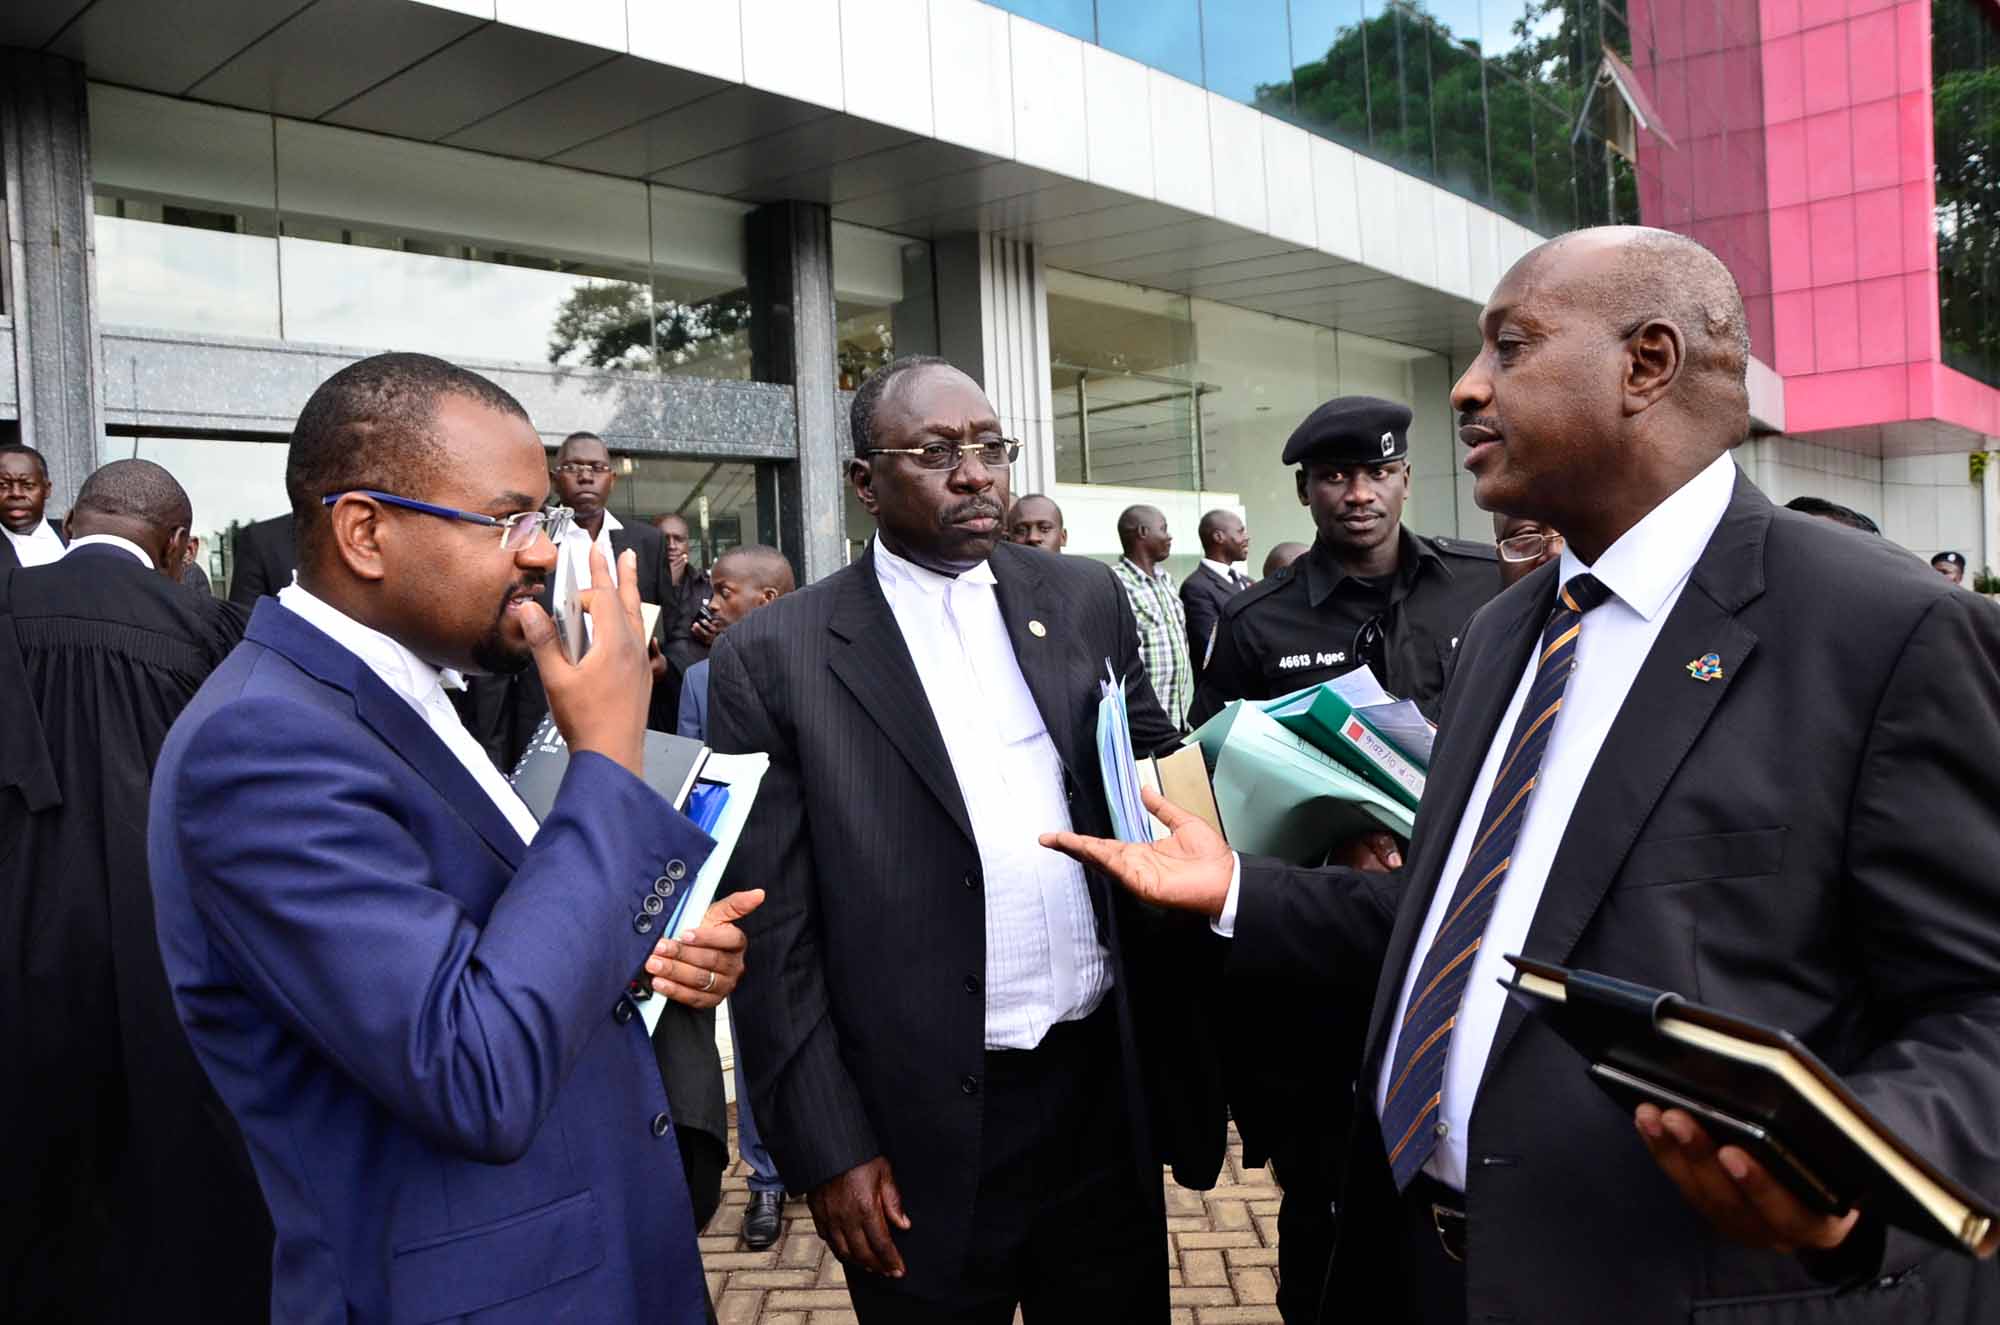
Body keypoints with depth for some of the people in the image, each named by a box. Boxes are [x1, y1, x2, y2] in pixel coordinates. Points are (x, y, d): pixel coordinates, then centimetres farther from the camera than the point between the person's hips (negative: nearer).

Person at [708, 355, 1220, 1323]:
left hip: (1109, 1089, 4)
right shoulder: (774, 655, -7)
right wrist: (827, 1148, -8)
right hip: (925, 1127, -3)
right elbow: (773, 932, -6)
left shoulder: (1086, 599, 4)